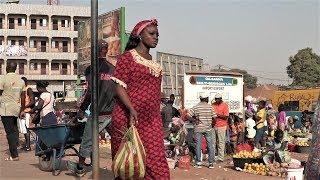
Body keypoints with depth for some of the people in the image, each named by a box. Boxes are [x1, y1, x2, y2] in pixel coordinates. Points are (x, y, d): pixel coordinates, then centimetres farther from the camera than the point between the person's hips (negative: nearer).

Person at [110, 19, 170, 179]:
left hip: (152, 120, 6)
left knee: (156, 160, -2)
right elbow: (119, 87, -11)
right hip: (129, 116, -6)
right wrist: (132, 109, -24)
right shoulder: (127, 57, -4)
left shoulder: (153, 62, 17)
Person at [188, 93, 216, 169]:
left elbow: (188, 115, -10)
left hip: (198, 128, 0)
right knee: (210, 145, 7)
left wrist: (195, 119, 5)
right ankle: (211, 163, 7)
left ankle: (198, 162, 7)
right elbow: (214, 117, -2)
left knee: (198, 145, 6)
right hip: (208, 128, 0)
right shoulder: (210, 107, -2)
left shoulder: (196, 107, -2)